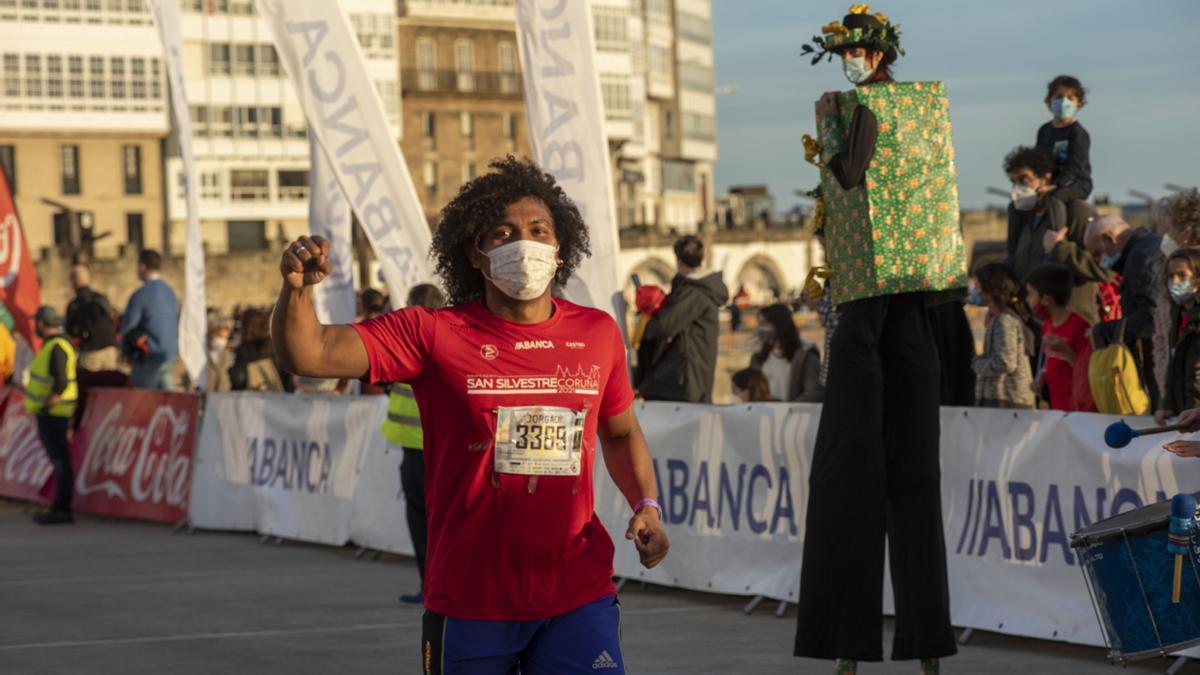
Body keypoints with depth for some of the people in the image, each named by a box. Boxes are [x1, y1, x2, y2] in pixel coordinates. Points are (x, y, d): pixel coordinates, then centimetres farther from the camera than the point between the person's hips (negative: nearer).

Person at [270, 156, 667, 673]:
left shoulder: (597, 334, 5)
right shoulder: (432, 334, -4)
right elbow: (308, 354, -11)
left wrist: (646, 505, 6)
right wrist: (297, 288, -30)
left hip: (578, 597, 1)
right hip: (470, 605, -1)